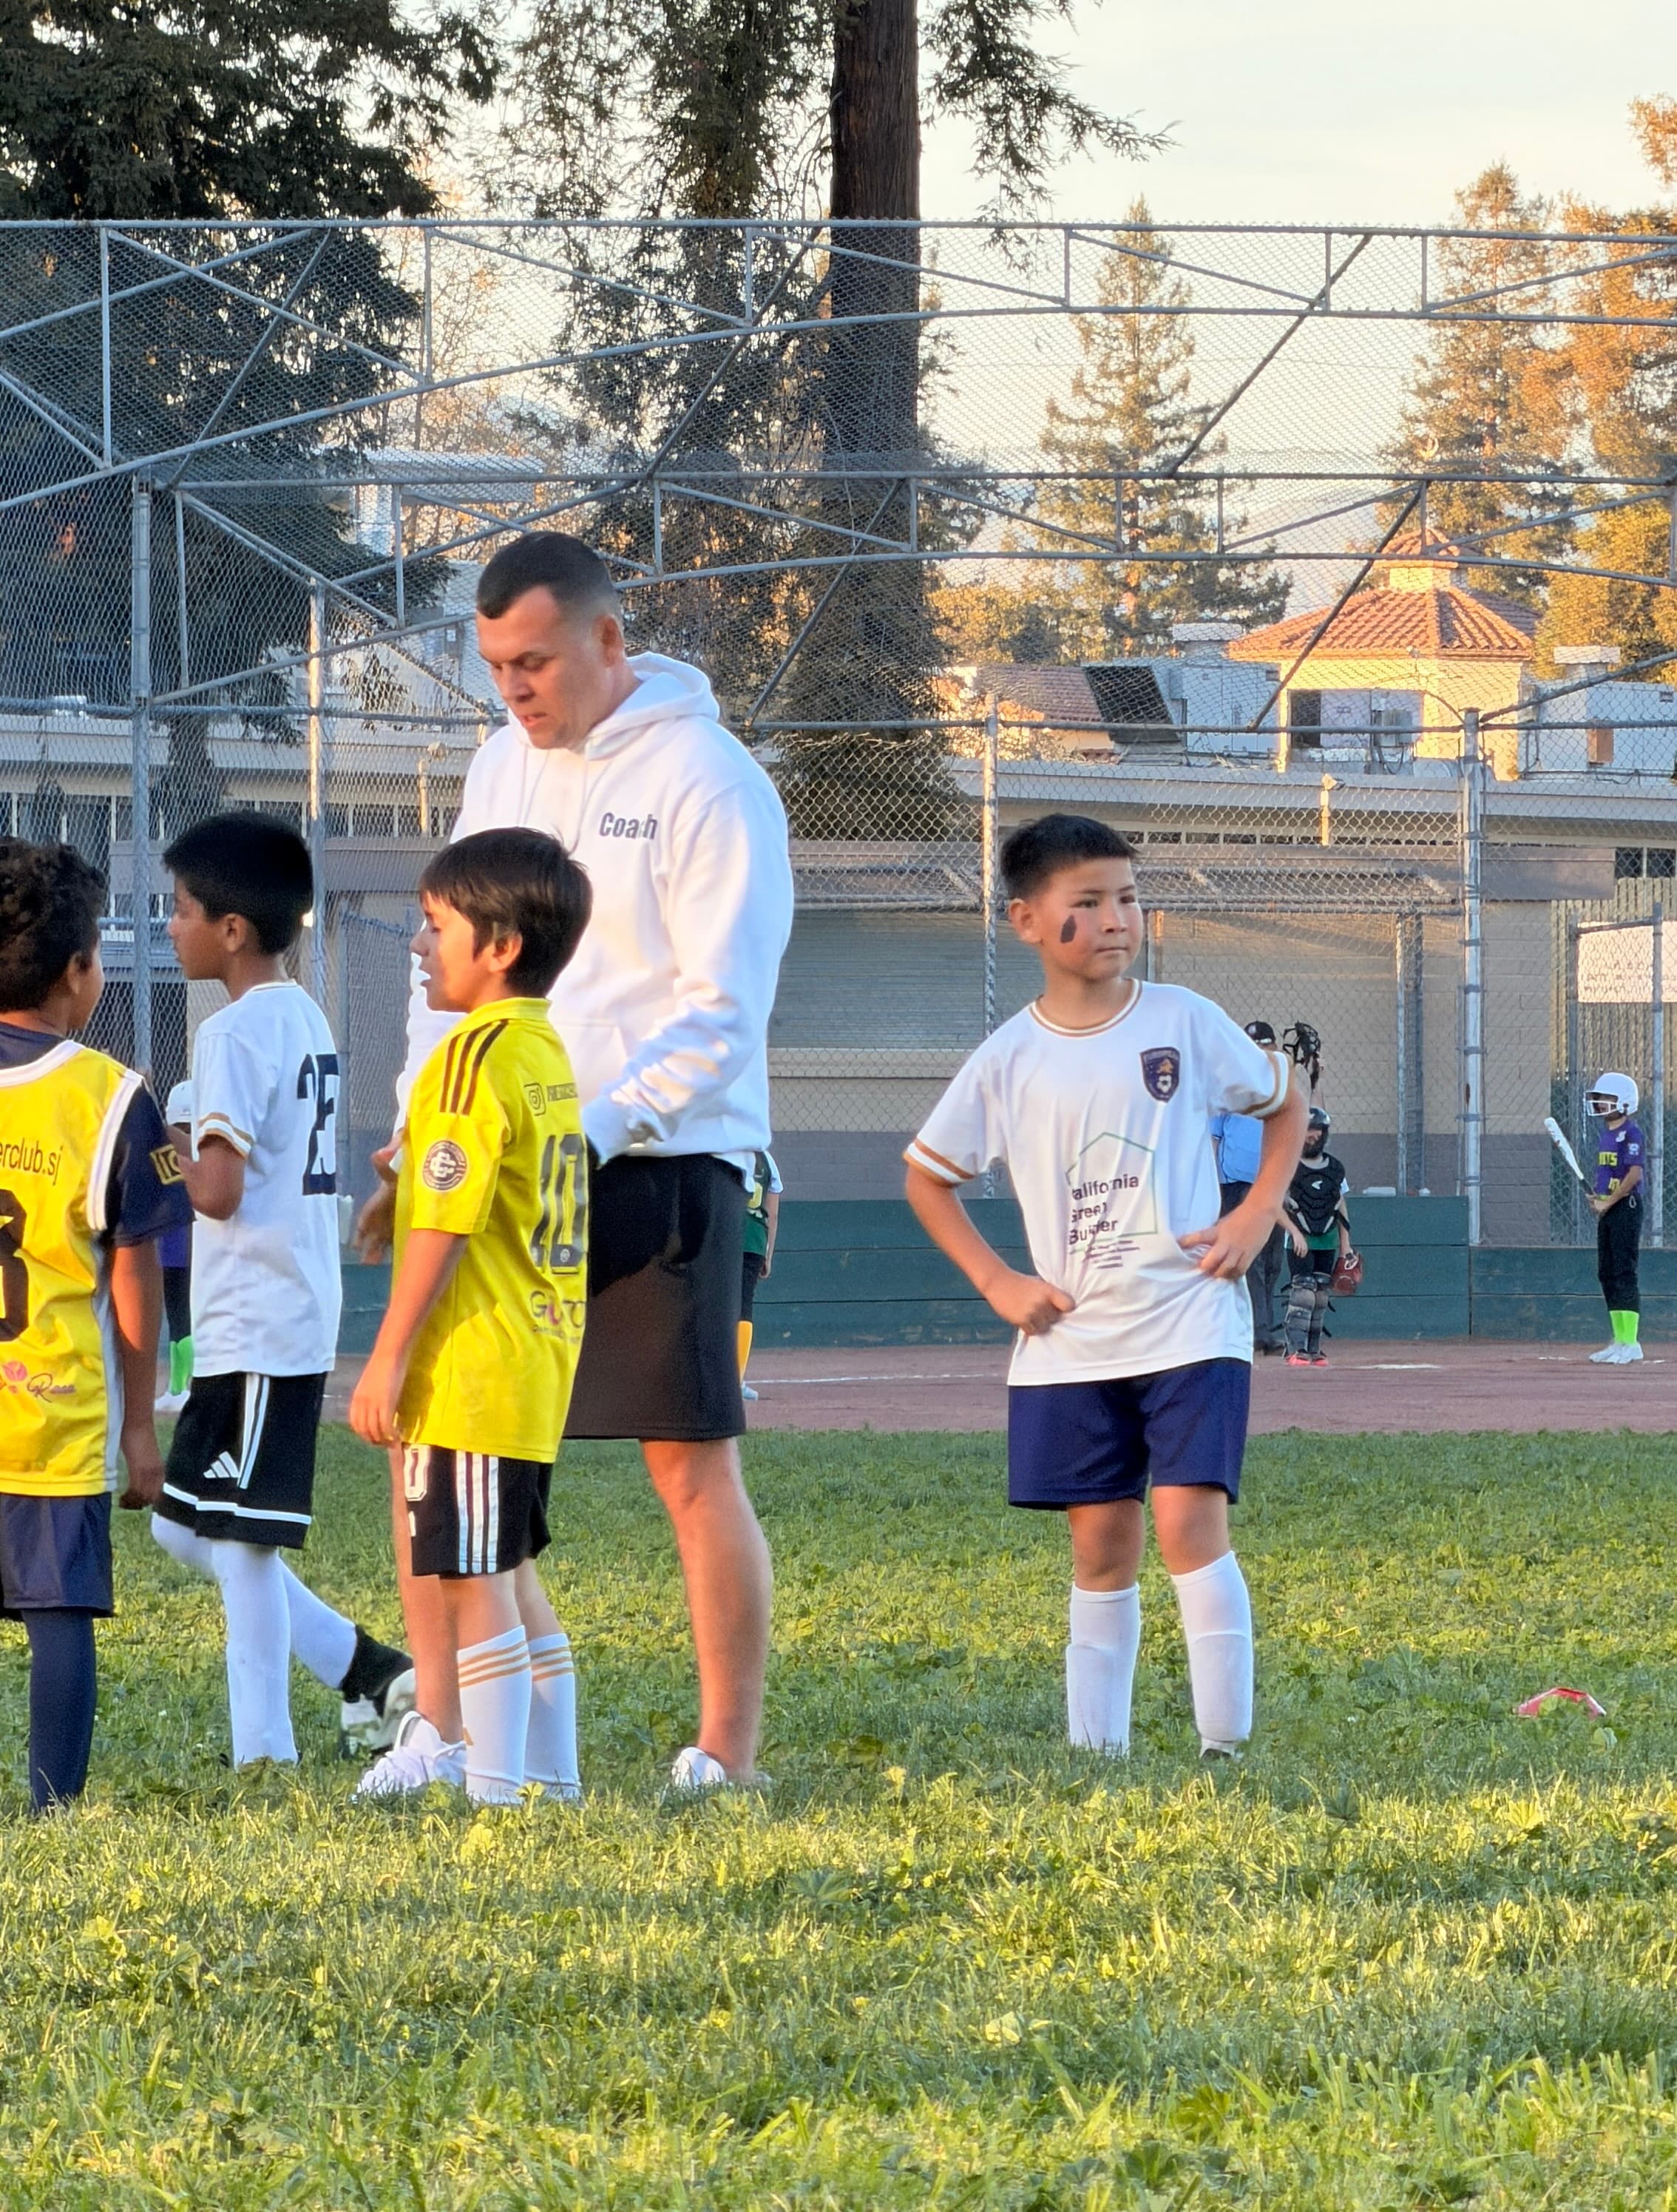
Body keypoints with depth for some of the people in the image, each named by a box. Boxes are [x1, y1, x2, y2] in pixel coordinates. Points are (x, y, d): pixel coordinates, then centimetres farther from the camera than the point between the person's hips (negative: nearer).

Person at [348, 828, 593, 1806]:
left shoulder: (476, 1055, -16)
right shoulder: (548, 1049, 14)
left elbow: (445, 1223, -19)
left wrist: (389, 1359, -16)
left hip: (473, 1367, -10)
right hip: (540, 1361, 10)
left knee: (471, 1583, -6)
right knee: (512, 1578, 16)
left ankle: (495, 1791, -6)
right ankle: (555, 1780, 19)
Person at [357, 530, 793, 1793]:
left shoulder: (705, 779, -9)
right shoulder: (502, 770, 13)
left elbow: (724, 1013, -14)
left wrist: (591, 1131, -22)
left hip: (661, 1167, -7)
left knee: (694, 1465, -3)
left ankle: (730, 1751, 3)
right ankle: (442, 1724, 7)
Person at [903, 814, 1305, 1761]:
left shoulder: (1183, 1022, -2)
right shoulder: (1010, 1060, 1)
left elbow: (1285, 1101, 13)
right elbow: (927, 1174, 13)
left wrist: (1258, 1215, 0)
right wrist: (996, 1281, 3)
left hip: (1189, 1322, -2)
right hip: (1073, 1339, 2)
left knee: (1189, 1520, -14)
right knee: (1101, 1543, 6)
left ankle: (1227, 1744, -11)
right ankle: (1095, 1748, 12)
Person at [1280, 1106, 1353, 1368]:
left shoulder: (1335, 1169, 8)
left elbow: (1341, 1209, 14)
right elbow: (1276, 1205, -10)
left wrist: (1346, 1245, 11)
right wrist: (1296, 1233, -21)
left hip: (1327, 1242, 5)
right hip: (1300, 1240, -5)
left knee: (1321, 1295, 5)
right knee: (1303, 1292, -15)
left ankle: (1313, 1350, 12)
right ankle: (1296, 1350, -18)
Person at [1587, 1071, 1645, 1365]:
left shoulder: (1631, 1134, -11)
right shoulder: (1605, 1134, 15)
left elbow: (1634, 1174, -18)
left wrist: (1608, 1202, -16)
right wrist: (1597, 1197, 4)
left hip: (1626, 1207, -9)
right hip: (1607, 1209, 9)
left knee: (1624, 1272, -10)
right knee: (1606, 1274, 10)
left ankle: (1631, 1344, -9)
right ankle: (1620, 1341, 16)